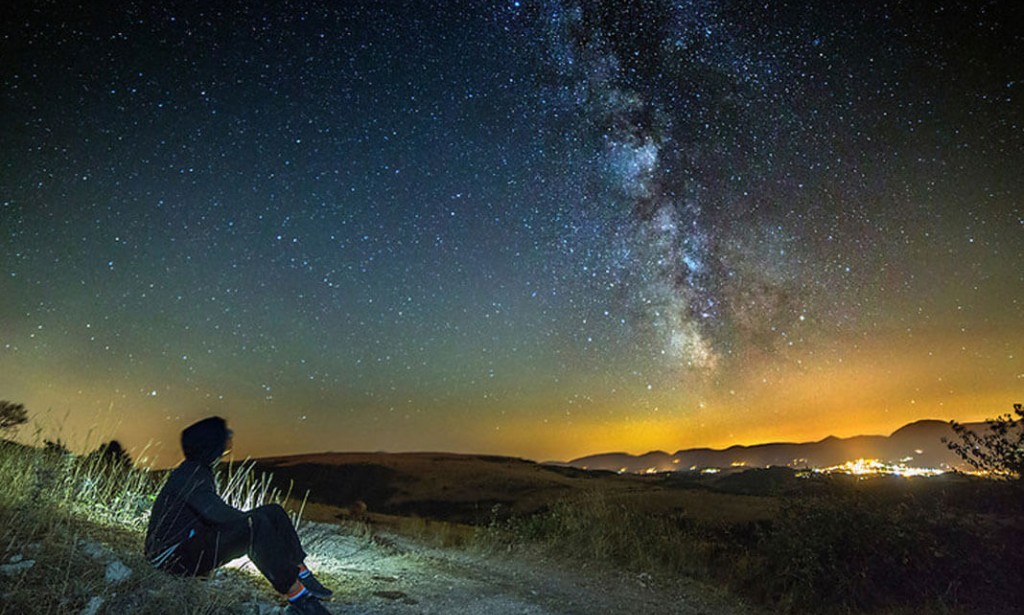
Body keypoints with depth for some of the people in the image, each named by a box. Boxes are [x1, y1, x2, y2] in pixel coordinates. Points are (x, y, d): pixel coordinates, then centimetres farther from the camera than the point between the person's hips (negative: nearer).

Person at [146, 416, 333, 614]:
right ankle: (297, 597, -30)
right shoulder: (190, 473, -20)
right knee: (256, 524, -32)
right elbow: (214, 511, -32)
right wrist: (251, 520, -18)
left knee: (274, 512, -4)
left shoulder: (200, 469, 11)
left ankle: (303, 576, -8)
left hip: (194, 544, 10)